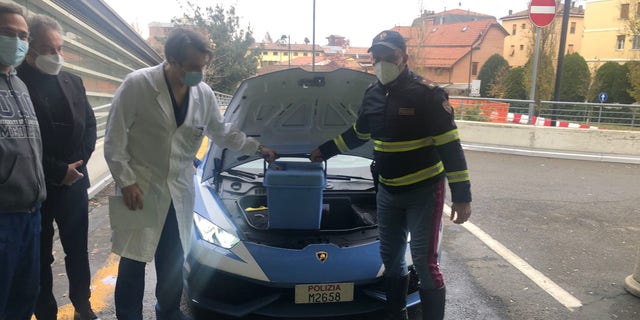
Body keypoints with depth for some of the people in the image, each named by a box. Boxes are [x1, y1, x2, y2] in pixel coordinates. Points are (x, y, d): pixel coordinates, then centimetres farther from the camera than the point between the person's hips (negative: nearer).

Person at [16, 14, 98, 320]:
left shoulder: (73, 82, 7)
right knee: (41, 257, 11)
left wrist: (77, 164, -3)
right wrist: (59, 171, -15)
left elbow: (90, 124, 9)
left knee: (78, 250, 15)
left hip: (74, 183, 5)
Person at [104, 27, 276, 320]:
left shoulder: (204, 93, -1)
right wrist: (126, 181, -13)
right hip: (140, 189, -4)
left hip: (179, 192, 4)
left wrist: (257, 148, 16)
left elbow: (222, 132, 15)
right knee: (133, 261, 7)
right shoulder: (137, 85, -14)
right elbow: (114, 139, -10)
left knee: (173, 262, 15)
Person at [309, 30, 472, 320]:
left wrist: (461, 196, -18)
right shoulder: (372, 94, 5)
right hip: (387, 193, 6)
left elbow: (451, 146, -15)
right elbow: (357, 134, 21)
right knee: (391, 259, 15)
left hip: (424, 192, -6)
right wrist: (325, 150, 28)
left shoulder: (427, 93, -15)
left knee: (424, 262, -4)